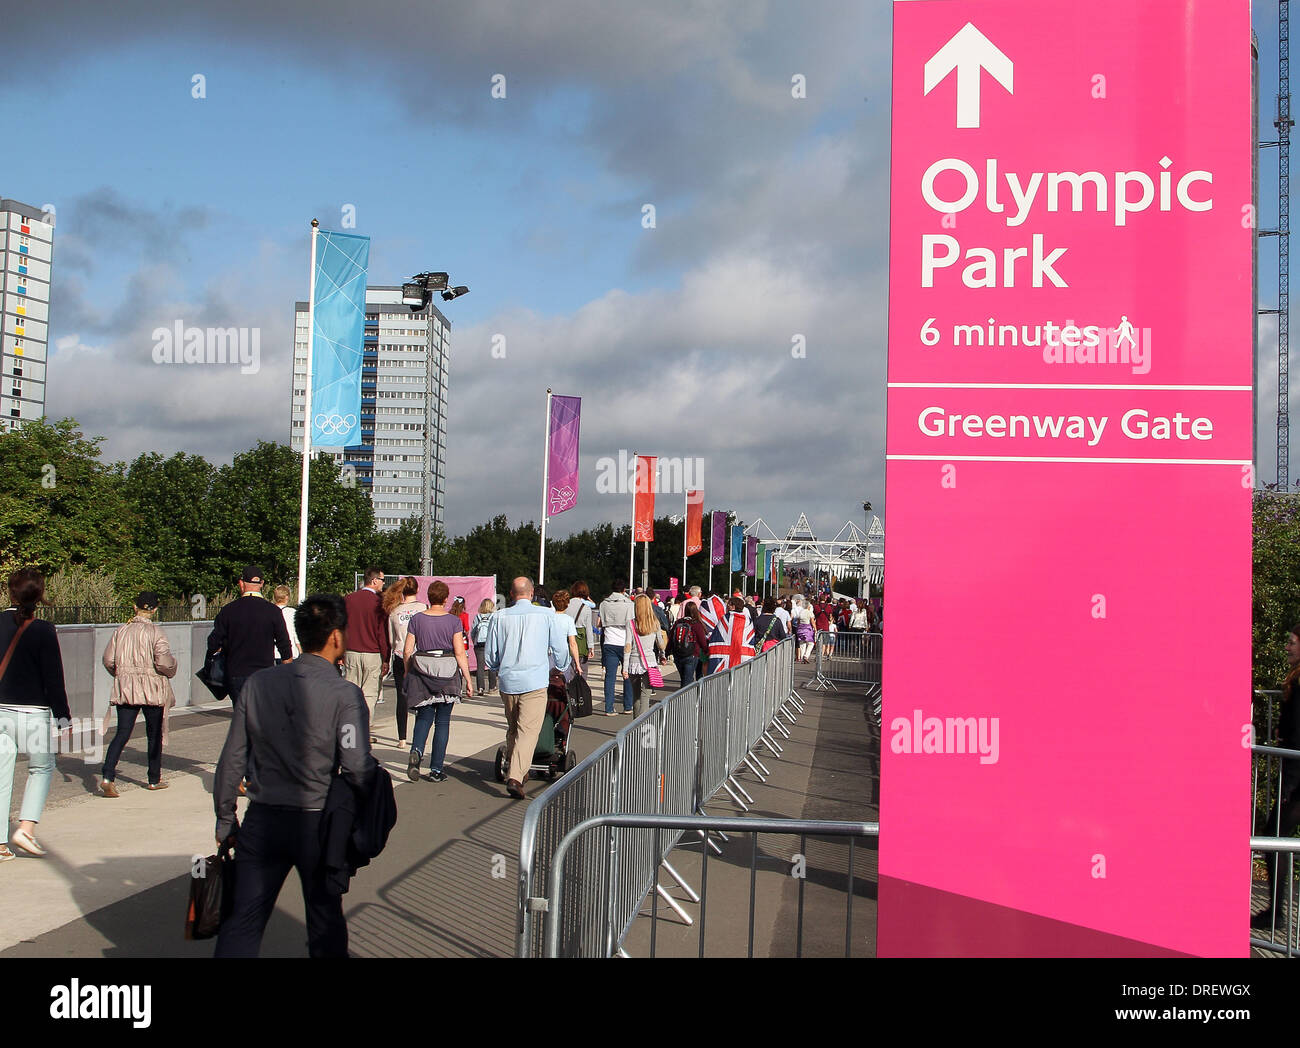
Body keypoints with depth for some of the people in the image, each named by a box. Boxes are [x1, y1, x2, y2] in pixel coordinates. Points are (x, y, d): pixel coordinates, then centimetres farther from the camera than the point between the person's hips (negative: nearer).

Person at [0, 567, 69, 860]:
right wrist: (63, 717, -1)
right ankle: (26, 828, 3)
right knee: (42, 767, 16)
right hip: (33, 712, -3)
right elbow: (53, 679, -9)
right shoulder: (43, 630, -12)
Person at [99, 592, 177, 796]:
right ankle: (154, 780, 20)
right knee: (155, 735, 11)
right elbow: (164, 663, -17)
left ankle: (107, 776, -16)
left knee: (122, 733, 1)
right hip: (152, 690, -3)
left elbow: (108, 660, 5)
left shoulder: (122, 630, 3)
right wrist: (172, 667, 5)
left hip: (125, 689, 3)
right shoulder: (156, 632, -10)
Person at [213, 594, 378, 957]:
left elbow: (232, 759, 2)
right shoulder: (345, 695, -14)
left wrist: (225, 818, 12)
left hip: (262, 821, 3)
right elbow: (357, 768, -20)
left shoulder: (257, 683, -2)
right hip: (318, 824, -3)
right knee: (325, 921, 15)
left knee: (242, 922, 8)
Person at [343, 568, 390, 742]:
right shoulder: (379, 602, -9)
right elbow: (383, 632, -8)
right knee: (369, 694, 3)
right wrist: (386, 659, -2)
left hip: (351, 653, 4)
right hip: (372, 655, -4)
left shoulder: (350, 599, 4)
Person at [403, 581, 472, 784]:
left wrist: (408, 675, 16)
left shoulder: (417, 619, 2)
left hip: (421, 672, 2)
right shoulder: (453, 621, -4)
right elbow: (460, 653, -7)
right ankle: (436, 770, 7)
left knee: (424, 717, 13)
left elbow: (407, 651, 2)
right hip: (447, 675, -2)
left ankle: (416, 751, -15)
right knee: (442, 721, 6)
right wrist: (468, 680, -2)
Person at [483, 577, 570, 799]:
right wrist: (560, 669, 24)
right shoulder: (547, 615, -2)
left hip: (508, 681, 3)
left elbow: (490, 654, 10)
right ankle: (515, 777, -20)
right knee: (528, 731, -7)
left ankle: (512, 770, 30)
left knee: (513, 729, 20)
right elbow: (560, 648, 4)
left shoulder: (499, 617, 4)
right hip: (535, 682, -3)